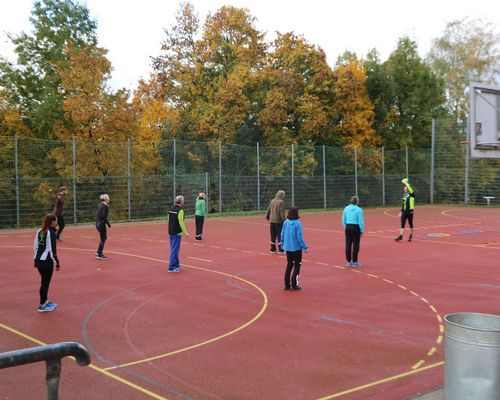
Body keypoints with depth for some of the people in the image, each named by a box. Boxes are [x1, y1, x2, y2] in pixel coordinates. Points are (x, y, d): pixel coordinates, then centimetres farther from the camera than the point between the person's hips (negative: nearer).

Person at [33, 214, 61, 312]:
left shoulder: (39, 231, 8)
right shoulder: (51, 233, -14)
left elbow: (35, 247, 12)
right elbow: (52, 250, -16)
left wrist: (36, 259, 20)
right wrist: (57, 263, -10)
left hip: (38, 259, 8)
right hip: (47, 261, -8)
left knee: (44, 281, 20)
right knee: (45, 283, 2)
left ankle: (45, 301, 31)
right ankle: (42, 305, 9)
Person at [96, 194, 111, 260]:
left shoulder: (100, 205, 11)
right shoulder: (105, 206, -16)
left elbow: (98, 215, 14)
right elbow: (104, 217, -22)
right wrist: (108, 224, -14)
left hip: (98, 223, 9)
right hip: (101, 224, -9)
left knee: (104, 238, 21)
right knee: (103, 239, 1)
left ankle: (98, 252, 25)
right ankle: (99, 255, 5)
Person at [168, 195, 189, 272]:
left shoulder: (171, 209, 10)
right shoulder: (180, 210, -16)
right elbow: (181, 222, -19)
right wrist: (185, 232, -14)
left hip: (171, 232, 9)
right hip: (177, 233, -9)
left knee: (174, 249, 19)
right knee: (175, 250, -4)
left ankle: (176, 264, 30)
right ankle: (171, 267, -2)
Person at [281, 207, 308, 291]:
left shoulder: (285, 222, -2)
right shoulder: (297, 223, -17)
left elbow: (282, 235, 4)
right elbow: (299, 237, -18)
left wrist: (283, 244, 17)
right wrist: (304, 247, -9)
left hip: (287, 247, 5)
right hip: (296, 247, -5)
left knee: (289, 265, 17)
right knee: (297, 266, 8)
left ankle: (287, 284, 19)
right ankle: (294, 285, 6)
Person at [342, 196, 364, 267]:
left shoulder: (346, 208, 3)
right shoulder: (359, 209, -10)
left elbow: (343, 220, 7)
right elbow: (360, 221, -12)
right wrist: (362, 230, -3)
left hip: (348, 227, 4)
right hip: (356, 228, -4)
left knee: (348, 245, 9)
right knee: (355, 245, 5)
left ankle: (349, 261, 15)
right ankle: (354, 262, 9)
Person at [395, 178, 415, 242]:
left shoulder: (411, 195, -3)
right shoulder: (404, 195, 13)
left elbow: (410, 189, -23)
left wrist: (406, 183, -23)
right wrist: (401, 211, 16)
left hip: (410, 212, -5)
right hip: (404, 212, 5)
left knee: (410, 224, 8)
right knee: (402, 224, -4)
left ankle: (411, 236, 22)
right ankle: (400, 236, -8)